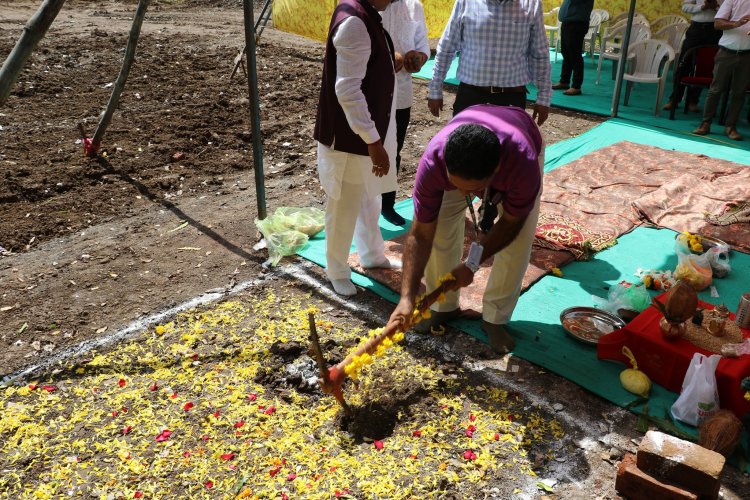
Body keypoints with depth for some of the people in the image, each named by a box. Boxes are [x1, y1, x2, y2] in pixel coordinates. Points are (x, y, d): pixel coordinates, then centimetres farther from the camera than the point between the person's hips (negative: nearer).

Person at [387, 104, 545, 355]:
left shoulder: (524, 165, -46)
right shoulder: (432, 162, -42)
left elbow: (511, 223, -26)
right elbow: (420, 235, -35)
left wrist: (473, 264, -31)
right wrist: (407, 298, -42)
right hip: (463, 157, 1)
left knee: (518, 241, -14)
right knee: (439, 230, -13)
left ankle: (495, 318, 7)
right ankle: (444, 306, 11)